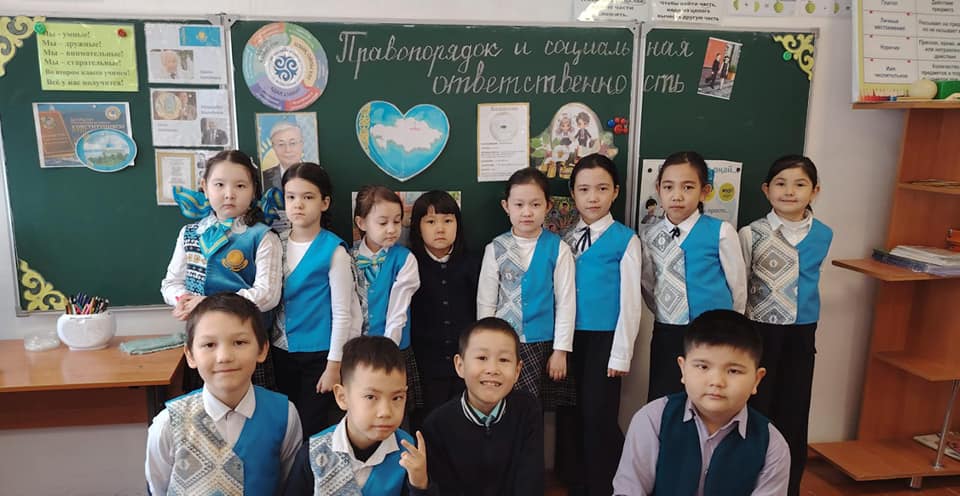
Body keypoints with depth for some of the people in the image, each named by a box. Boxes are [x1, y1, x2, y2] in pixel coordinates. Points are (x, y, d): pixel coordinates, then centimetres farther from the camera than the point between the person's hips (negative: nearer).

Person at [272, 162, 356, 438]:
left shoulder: (334, 250, -12)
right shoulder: (278, 245, 2)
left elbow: (341, 312, -11)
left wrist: (334, 365, -10)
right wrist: (269, 349, 5)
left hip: (319, 353, -5)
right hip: (282, 351, 5)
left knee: (311, 430, 4)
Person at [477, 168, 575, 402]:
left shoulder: (558, 249, -5)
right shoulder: (495, 249, -1)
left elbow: (565, 302, -1)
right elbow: (485, 302, 3)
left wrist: (561, 350, -1)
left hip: (540, 341, -1)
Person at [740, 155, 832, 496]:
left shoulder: (823, 235, 1)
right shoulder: (751, 234, -9)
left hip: (801, 335, 3)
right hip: (761, 332, -3)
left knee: (794, 414, 10)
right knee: (756, 410, 5)